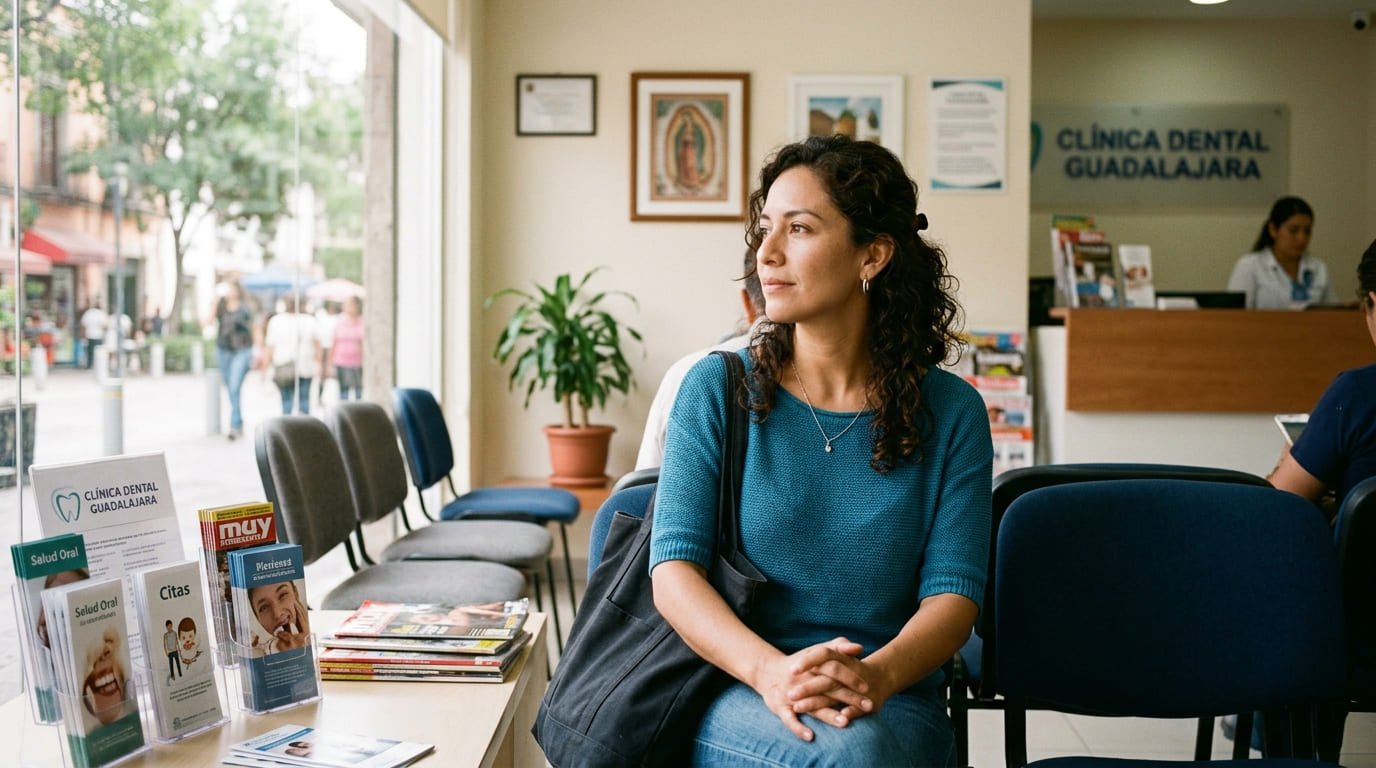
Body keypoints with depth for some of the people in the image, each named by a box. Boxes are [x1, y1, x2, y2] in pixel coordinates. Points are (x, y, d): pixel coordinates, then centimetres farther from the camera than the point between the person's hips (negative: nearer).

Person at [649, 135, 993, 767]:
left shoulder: (951, 413, 4)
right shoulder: (716, 389, 2)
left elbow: (953, 592, -2)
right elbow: (674, 567, -6)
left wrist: (877, 674, -25)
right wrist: (771, 671, -25)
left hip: (892, 701, 1)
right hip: (733, 697, -1)